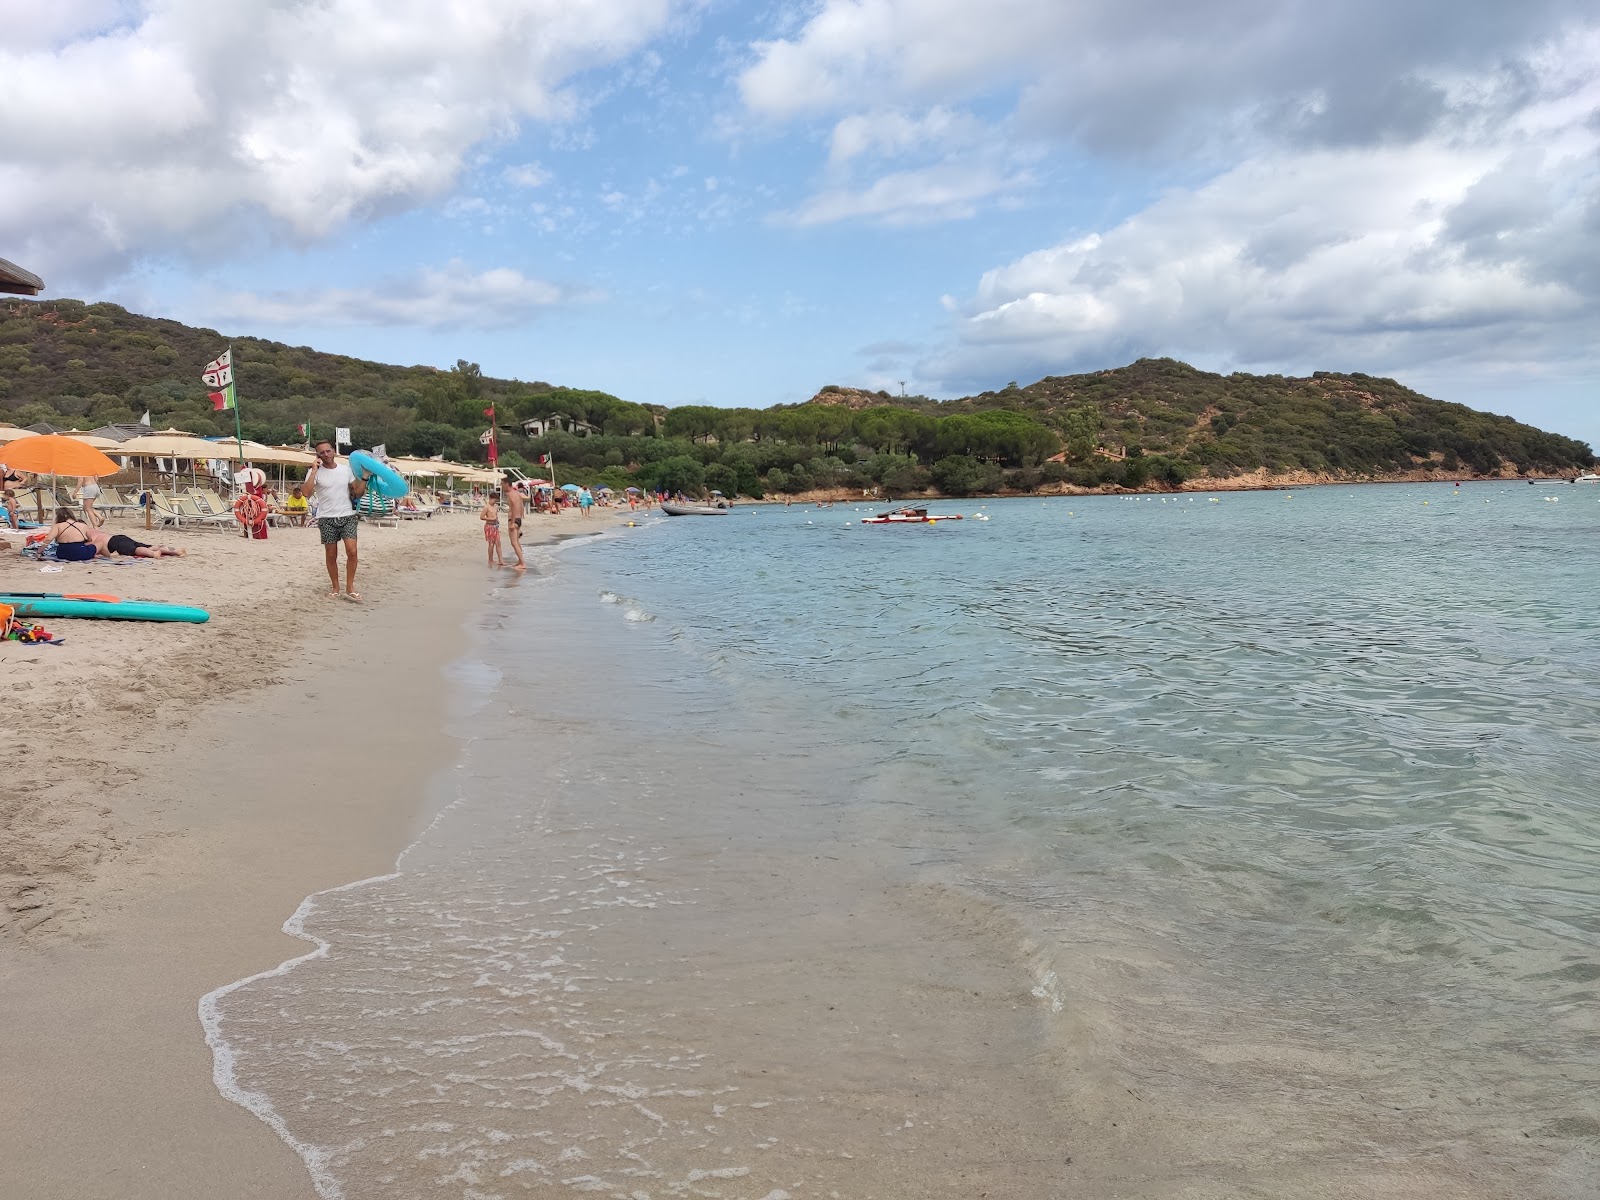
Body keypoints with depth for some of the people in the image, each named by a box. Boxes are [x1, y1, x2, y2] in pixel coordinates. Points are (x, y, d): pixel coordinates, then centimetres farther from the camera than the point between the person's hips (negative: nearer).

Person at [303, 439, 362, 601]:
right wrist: (314, 470, -19)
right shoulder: (315, 472, -3)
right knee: (331, 555, 6)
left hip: (347, 516, 1)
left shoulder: (346, 469, 6)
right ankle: (335, 587, 21)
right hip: (327, 518, -1)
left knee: (352, 551, -12)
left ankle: (349, 589, -4)